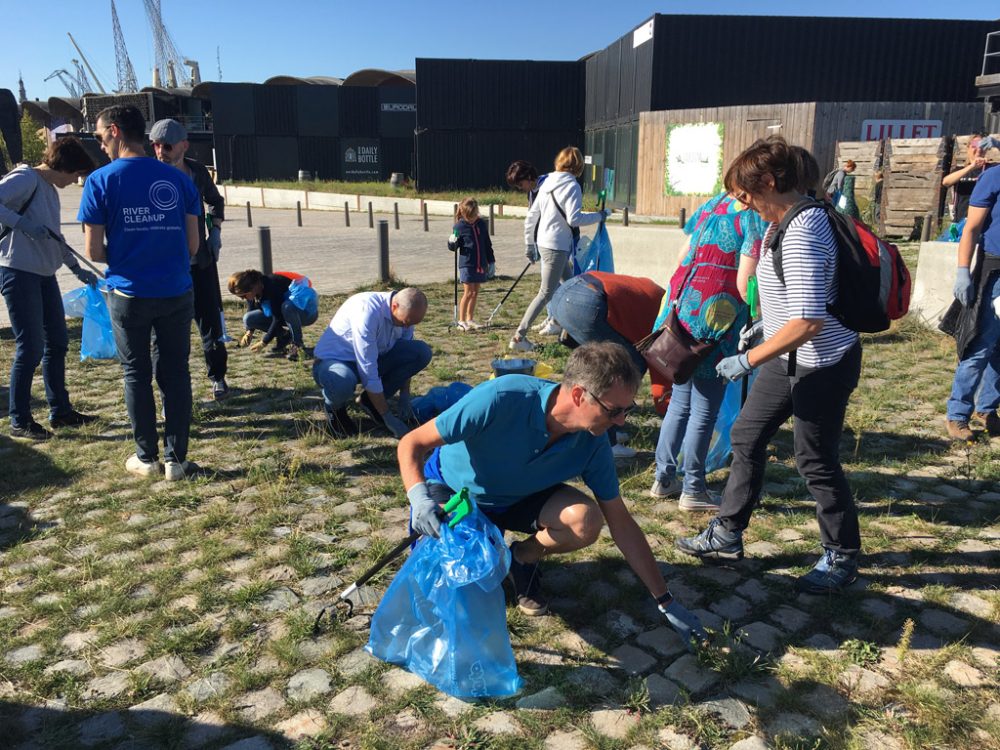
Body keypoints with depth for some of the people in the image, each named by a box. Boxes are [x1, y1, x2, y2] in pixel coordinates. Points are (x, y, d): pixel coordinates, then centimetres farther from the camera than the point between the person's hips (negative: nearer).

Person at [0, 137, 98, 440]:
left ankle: (60, 411, 25)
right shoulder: (25, 179, -11)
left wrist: (77, 269, 26)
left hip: (45, 274, 10)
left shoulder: (51, 190, 16)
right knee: (31, 347, -6)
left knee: (57, 342, 13)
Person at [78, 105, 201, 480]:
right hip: (176, 292, 2)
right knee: (175, 372, 9)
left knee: (137, 373, 12)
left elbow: (94, 251, -5)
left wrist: (121, 263, 15)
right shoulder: (178, 179, 1)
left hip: (129, 294, -1)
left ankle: (146, 457, 19)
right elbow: (193, 244, 2)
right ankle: (175, 459, 12)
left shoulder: (101, 180, -5)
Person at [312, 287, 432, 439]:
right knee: (342, 383, -43)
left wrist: (404, 396, -3)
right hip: (334, 361, -6)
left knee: (422, 352, -14)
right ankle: (334, 407, -4)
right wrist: (389, 418, -29)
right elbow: (368, 374, -32)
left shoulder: (406, 313, -11)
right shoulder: (367, 311, -32)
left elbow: (405, 357, 5)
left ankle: (370, 401, 1)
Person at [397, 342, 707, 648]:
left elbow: (621, 523, -10)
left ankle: (522, 558, 5)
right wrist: (418, 496, -48)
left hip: (517, 498, 3)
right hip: (452, 489, -2)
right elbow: (412, 443, -28)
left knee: (586, 521, -26)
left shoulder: (592, 444, -22)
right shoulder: (501, 399, -37)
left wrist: (666, 602, -6)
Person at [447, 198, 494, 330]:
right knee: (468, 293, -6)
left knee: (475, 292, 10)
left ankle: (470, 319, 20)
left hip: (481, 265, 5)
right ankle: (461, 321, 3)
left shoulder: (482, 224, 6)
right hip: (466, 265, -5)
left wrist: (491, 261, 15)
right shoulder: (459, 227, -6)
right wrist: (452, 242, -22)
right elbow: (453, 247, 0)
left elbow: (488, 245, 15)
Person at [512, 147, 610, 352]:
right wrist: (600, 215, -8)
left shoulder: (547, 183, 12)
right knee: (546, 293, -5)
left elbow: (530, 217, 13)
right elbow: (574, 218, -21)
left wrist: (529, 246, 19)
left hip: (542, 243, 9)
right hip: (557, 246, -9)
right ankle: (519, 337, -7)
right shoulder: (572, 186, -12)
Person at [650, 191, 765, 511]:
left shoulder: (715, 203, 14)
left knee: (680, 403, 18)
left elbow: (683, 259, 16)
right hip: (714, 319, -8)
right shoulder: (756, 216, -8)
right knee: (705, 410, 4)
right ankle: (693, 489, 15)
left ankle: (664, 478, 27)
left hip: (683, 309, 8)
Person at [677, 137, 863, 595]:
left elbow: (809, 321, -32)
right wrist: (765, 322, 18)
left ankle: (842, 557, 27)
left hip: (823, 363, -10)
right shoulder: (794, 220, 4)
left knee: (816, 461, 5)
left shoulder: (801, 235, -27)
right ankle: (728, 535, 28)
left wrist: (748, 361, -26)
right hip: (789, 358, 10)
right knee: (747, 437, 14)